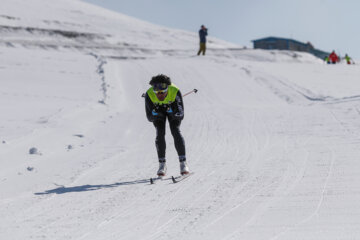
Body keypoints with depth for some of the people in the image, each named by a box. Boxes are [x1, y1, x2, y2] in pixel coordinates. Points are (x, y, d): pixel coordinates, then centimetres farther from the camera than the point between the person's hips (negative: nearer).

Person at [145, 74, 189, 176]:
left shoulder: (175, 92, -36)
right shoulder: (149, 94, -33)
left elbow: (180, 114, -34)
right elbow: (150, 117, -27)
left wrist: (173, 113, -54)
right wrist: (154, 115, -49)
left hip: (172, 109, -1)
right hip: (158, 110, 1)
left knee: (175, 131, -20)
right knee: (160, 133, -17)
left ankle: (183, 162, -17)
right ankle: (162, 164, -10)